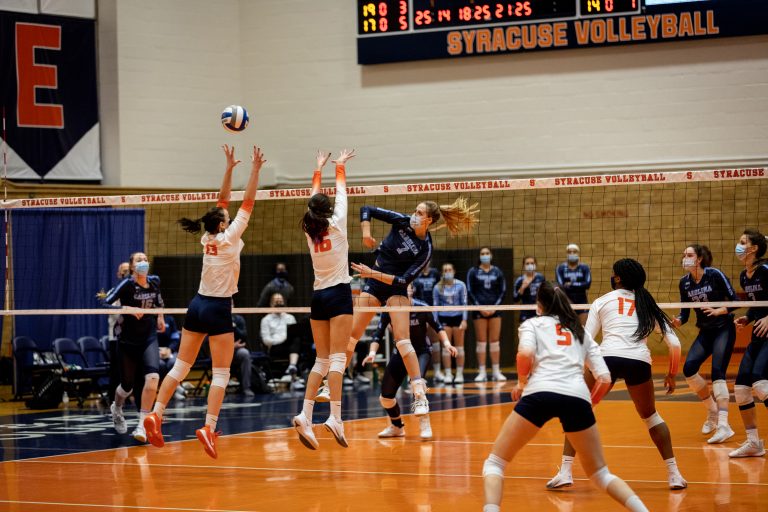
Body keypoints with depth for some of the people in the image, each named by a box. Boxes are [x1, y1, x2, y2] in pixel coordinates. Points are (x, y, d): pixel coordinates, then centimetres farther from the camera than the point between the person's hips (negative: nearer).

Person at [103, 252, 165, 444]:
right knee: (127, 385, 10)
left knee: (153, 377, -22)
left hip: (149, 339, 3)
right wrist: (127, 309, -31)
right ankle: (116, 409, 47)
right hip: (127, 340, -3)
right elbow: (105, 303, -22)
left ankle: (141, 426, -18)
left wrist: (160, 317, 24)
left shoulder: (154, 281, 2)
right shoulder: (127, 284, -13)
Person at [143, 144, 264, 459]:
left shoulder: (207, 238, 5)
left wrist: (229, 168, 14)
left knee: (181, 367, 9)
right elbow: (247, 204, -12)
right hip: (218, 309, -7)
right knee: (221, 374, -4)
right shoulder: (228, 238, -12)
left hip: (198, 305, 7)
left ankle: (156, 415, 0)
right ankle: (208, 428, -14)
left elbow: (222, 201, 13)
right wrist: (255, 171, -10)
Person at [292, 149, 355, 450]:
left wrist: (318, 170, 35)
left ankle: (305, 415, -5)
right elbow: (341, 193, 11)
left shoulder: (309, 230, 6)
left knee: (322, 360, 8)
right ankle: (335, 417, -22)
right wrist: (340, 167, 27)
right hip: (339, 294, -5)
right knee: (337, 358, -11)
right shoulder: (336, 224, -5)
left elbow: (313, 199, 22)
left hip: (318, 297, 5)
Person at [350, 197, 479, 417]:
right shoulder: (402, 222, -8)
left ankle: (420, 396, -15)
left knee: (402, 339, -16)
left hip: (396, 289, -4)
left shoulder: (425, 249, -15)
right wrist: (366, 232, -18)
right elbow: (367, 210, -3)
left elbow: (405, 279, -19)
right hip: (373, 284, 4)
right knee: (351, 335, 3)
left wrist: (373, 273, -24)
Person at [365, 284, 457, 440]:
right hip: (400, 353, 3)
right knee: (386, 395, 1)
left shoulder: (421, 307, -19)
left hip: (422, 352, -3)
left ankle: (425, 425, -20)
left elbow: (437, 326, -6)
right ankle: (397, 426, 30)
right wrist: (372, 352, -26)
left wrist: (446, 343, -20)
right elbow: (378, 333, -11)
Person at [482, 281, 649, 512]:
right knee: (600, 474, 20)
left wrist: (522, 382, 13)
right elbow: (604, 378, 18)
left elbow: (525, 354, -4)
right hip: (578, 397, 3)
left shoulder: (532, 324, 19)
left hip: (540, 393, -3)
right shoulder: (581, 331, 30)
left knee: (494, 463, 10)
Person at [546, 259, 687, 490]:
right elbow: (674, 343, 17)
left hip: (608, 357, -2)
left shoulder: (602, 302, 18)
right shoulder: (648, 305, 23)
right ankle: (674, 474, 18)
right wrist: (672, 374, 30)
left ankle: (565, 472, 3)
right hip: (639, 361, 2)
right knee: (650, 416, 26)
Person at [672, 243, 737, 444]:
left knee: (717, 372, -20)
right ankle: (712, 411, 9)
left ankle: (723, 425, -25)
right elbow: (685, 312, 4)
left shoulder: (715, 275, -14)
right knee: (689, 368, -11)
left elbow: (735, 301, -12)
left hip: (724, 329, -5)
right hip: (705, 332, 6)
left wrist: (719, 311, -28)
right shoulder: (684, 282, 1)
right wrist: (677, 321, -16)